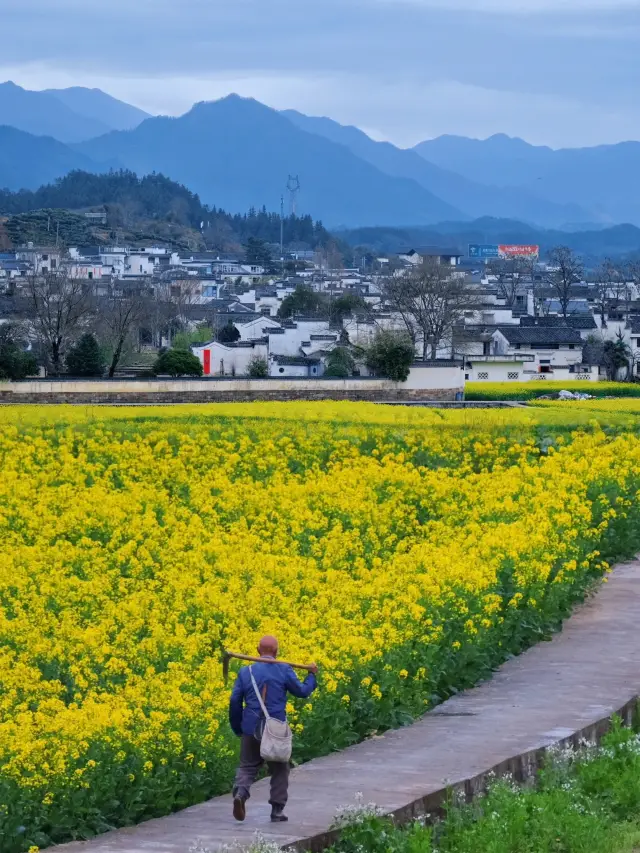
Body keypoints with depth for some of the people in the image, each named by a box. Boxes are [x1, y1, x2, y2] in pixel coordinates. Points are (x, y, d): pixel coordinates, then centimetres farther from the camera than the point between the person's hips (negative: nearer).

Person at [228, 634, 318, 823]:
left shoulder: (246, 672, 3)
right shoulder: (284, 670, -4)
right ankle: (277, 811, 12)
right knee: (279, 769, 13)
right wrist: (311, 676, 23)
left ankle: (240, 793, -21)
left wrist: (237, 727, 13)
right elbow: (302, 692, 4)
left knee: (247, 766, 9)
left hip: (251, 729, 1)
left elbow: (235, 701, 2)